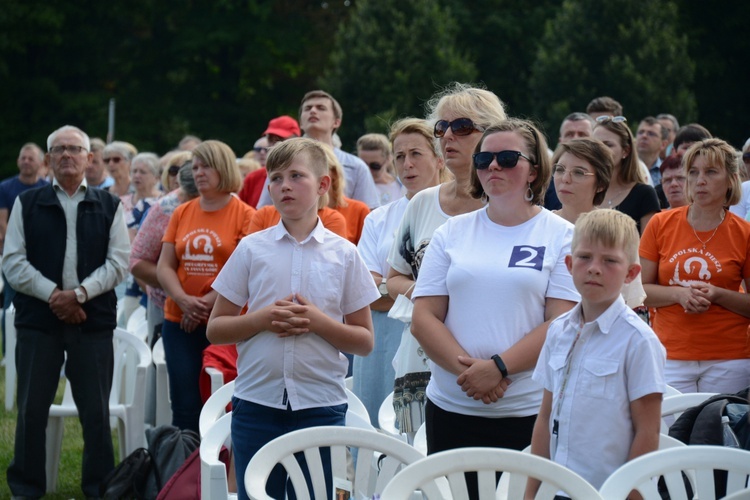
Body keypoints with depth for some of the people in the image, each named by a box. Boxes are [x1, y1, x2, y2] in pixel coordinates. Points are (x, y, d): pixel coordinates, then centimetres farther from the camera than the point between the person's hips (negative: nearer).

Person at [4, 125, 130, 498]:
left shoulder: (108, 207, 8)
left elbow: (118, 262, 0)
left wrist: (79, 293, -14)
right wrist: (53, 294, -12)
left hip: (93, 321, 0)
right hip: (37, 319, 0)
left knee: (96, 411, 4)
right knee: (31, 409, 3)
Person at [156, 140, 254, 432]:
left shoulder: (245, 215, -1)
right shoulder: (182, 214, 13)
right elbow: (164, 267, 10)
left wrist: (209, 302, -16)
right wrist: (184, 301, -8)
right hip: (180, 322, 4)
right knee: (185, 406, 3)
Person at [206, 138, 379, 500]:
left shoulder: (343, 255, 3)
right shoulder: (251, 249, 4)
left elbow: (365, 341, 5)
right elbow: (215, 329, 6)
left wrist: (319, 322, -12)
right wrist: (262, 320, -11)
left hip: (321, 405, -1)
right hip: (256, 402, 1)